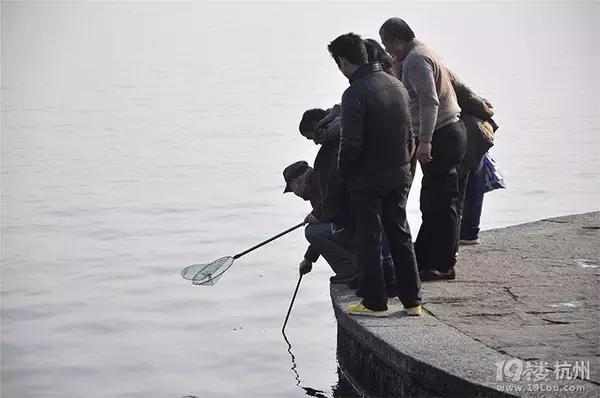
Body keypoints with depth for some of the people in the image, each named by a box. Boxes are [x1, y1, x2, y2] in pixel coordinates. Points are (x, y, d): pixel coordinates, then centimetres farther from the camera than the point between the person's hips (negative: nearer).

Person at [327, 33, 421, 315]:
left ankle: (375, 302, 10)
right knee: (400, 234, 14)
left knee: (369, 239, 4)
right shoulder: (396, 85, 5)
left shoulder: (355, 93, -20)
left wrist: (343, 173, -5)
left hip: (367, 179, -7)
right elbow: (409, 133, 12)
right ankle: (412, 300, 18)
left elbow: (351, 143, -21)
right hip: (399, 176, 7)